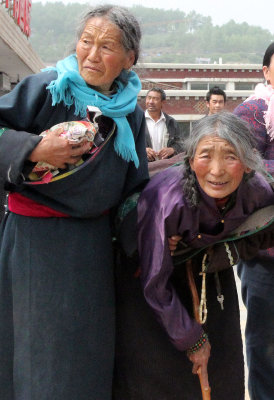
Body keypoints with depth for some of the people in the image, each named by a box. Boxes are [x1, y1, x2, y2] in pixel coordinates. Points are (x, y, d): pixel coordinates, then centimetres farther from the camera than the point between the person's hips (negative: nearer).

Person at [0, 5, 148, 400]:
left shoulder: (131, 115, 5)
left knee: (84, 350, 13)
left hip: (91, 244, 4)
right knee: (32, 341, 5)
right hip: (32, 238, -3)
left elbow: (133, 189, 11)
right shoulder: (46, 88, -7)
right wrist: (34, 149, -21)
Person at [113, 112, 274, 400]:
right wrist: (191, 339, -15)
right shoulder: (167, 199, -39)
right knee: (152, 373, -1)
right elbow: (155, 286, -27)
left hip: (209, 275, 5)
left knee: (218, 368, 11)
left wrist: (228, 251, -22)